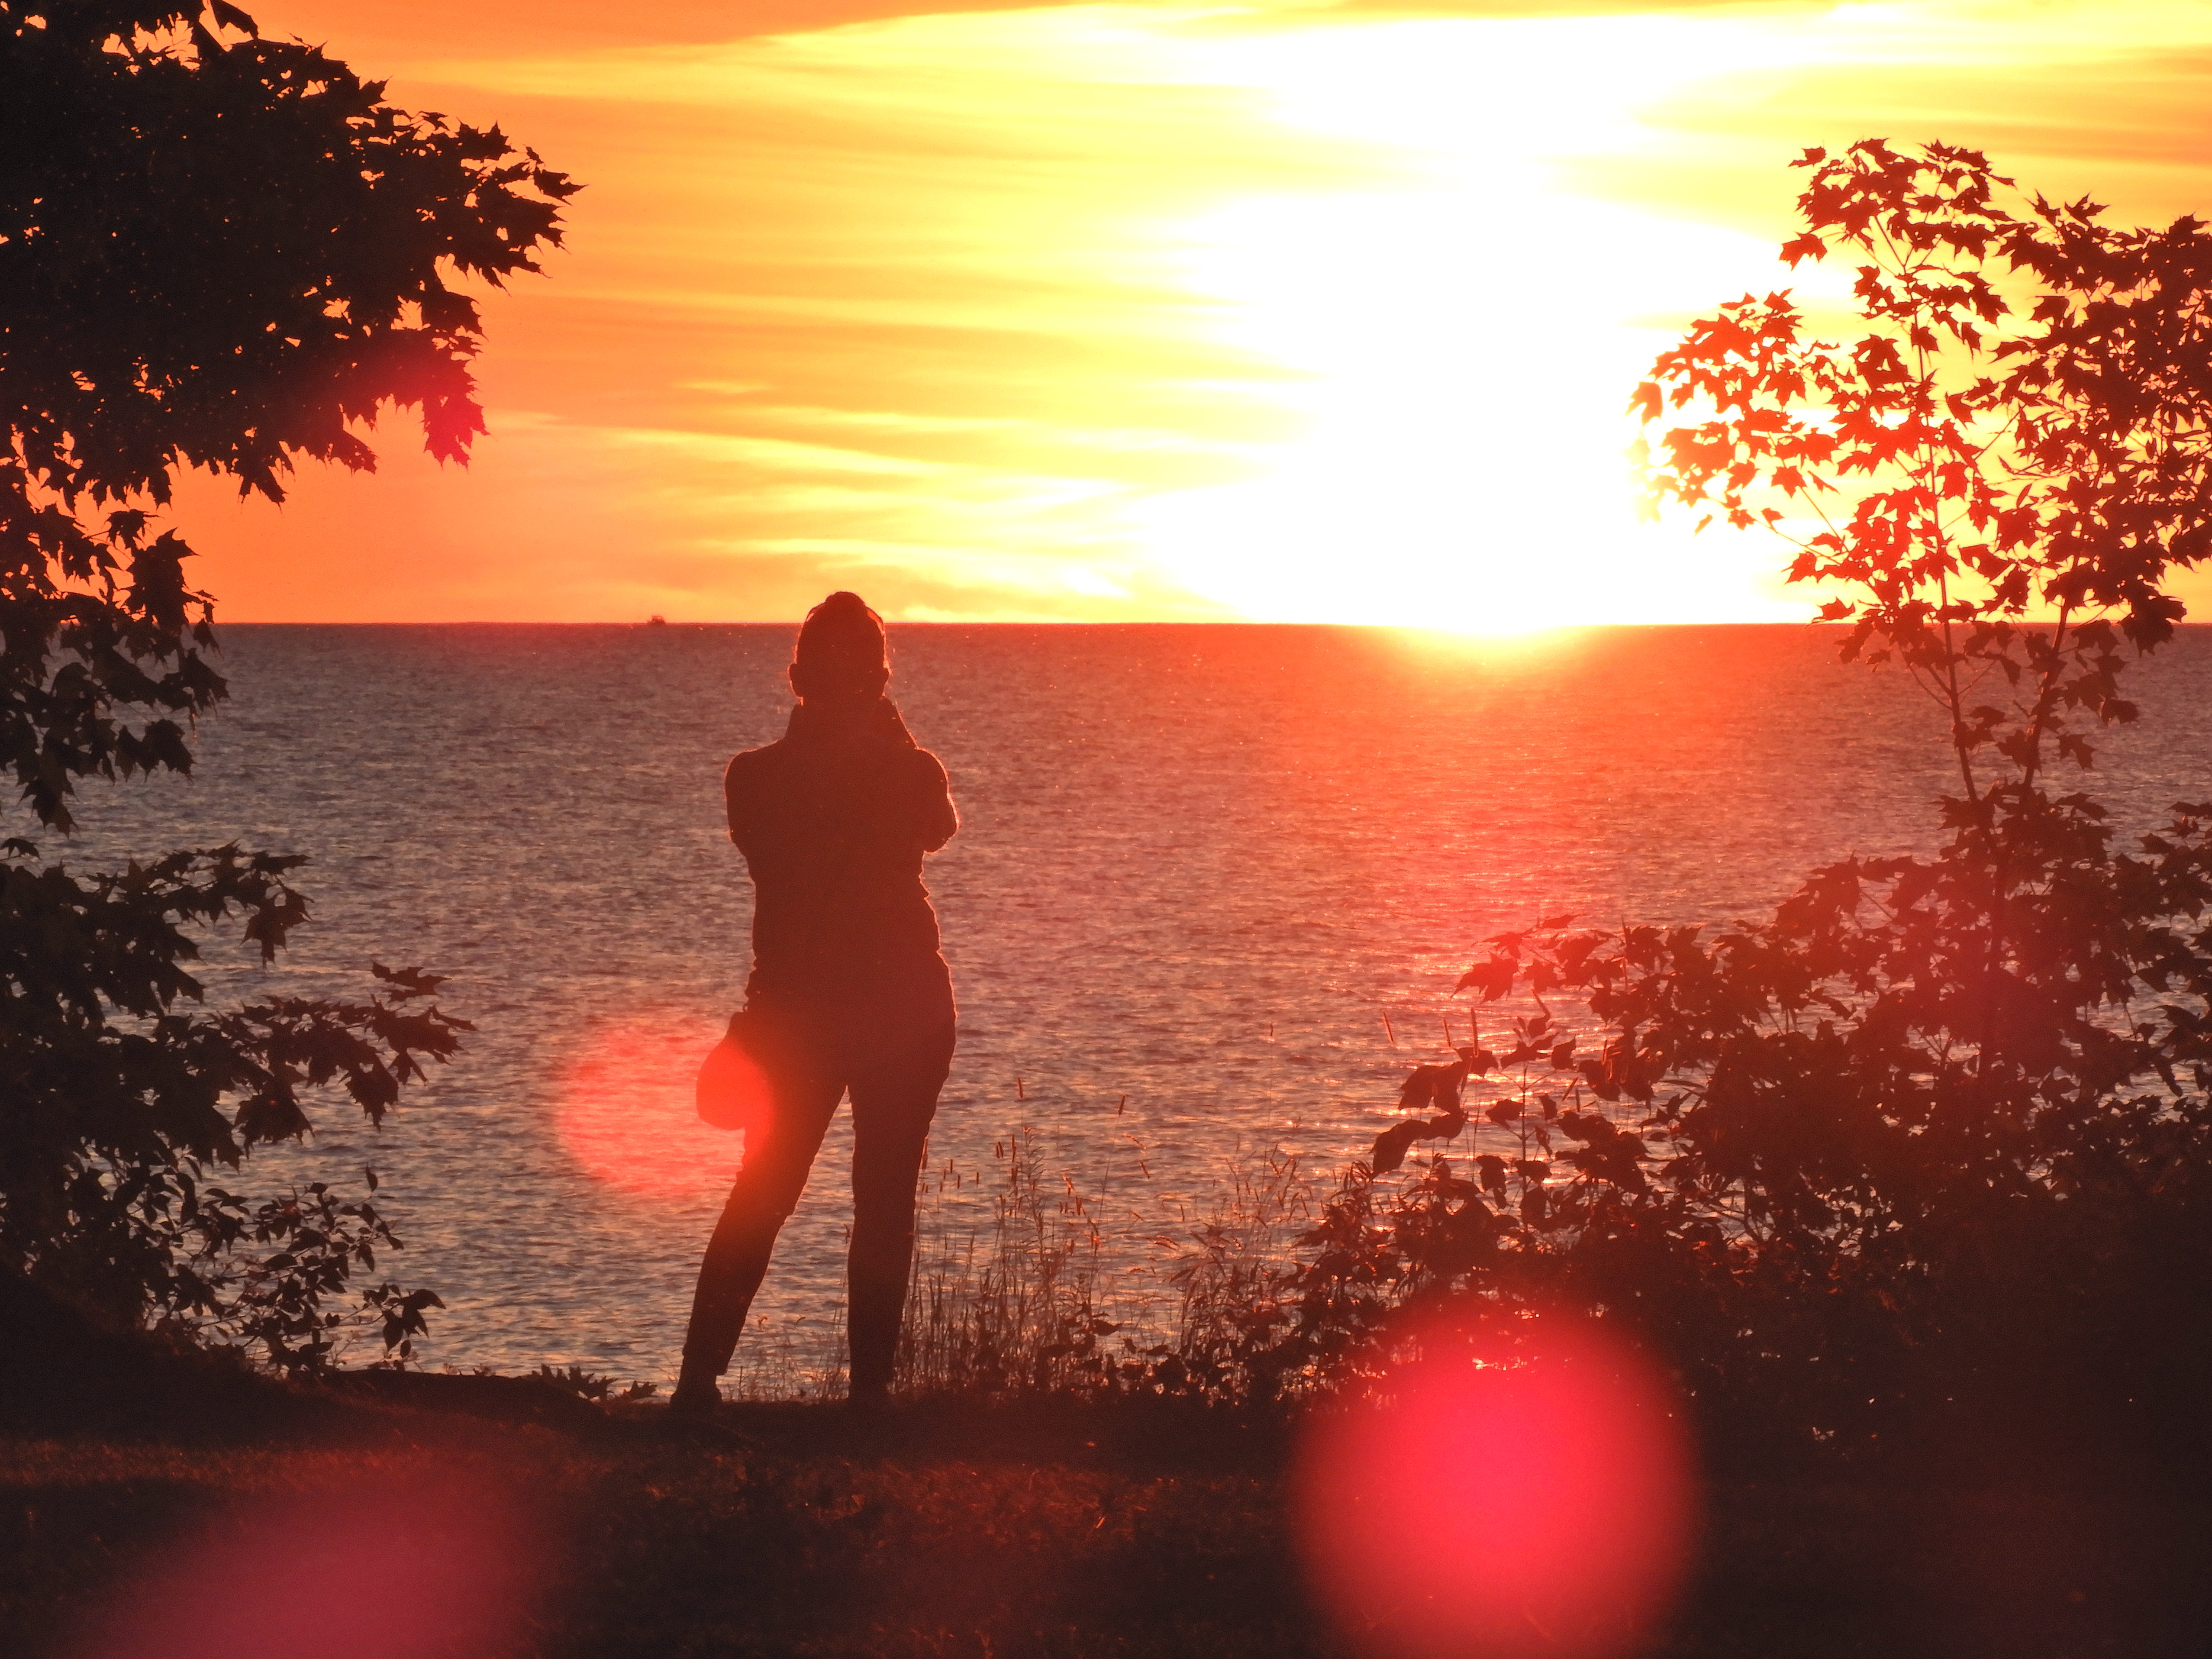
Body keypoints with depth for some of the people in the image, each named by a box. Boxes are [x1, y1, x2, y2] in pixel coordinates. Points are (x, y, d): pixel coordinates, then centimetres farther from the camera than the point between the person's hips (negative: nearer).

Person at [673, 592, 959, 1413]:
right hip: (905, 1008, -2)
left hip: (794, 1007, 2)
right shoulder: (909, 774, -11)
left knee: (760, 1199, 12)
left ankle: (699, 1378, 6)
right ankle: (869, 1388, 2)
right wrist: (891, 736, 6)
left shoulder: (756, 778, -7)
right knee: (884, 1206, 5)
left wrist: (810, 737, 8)